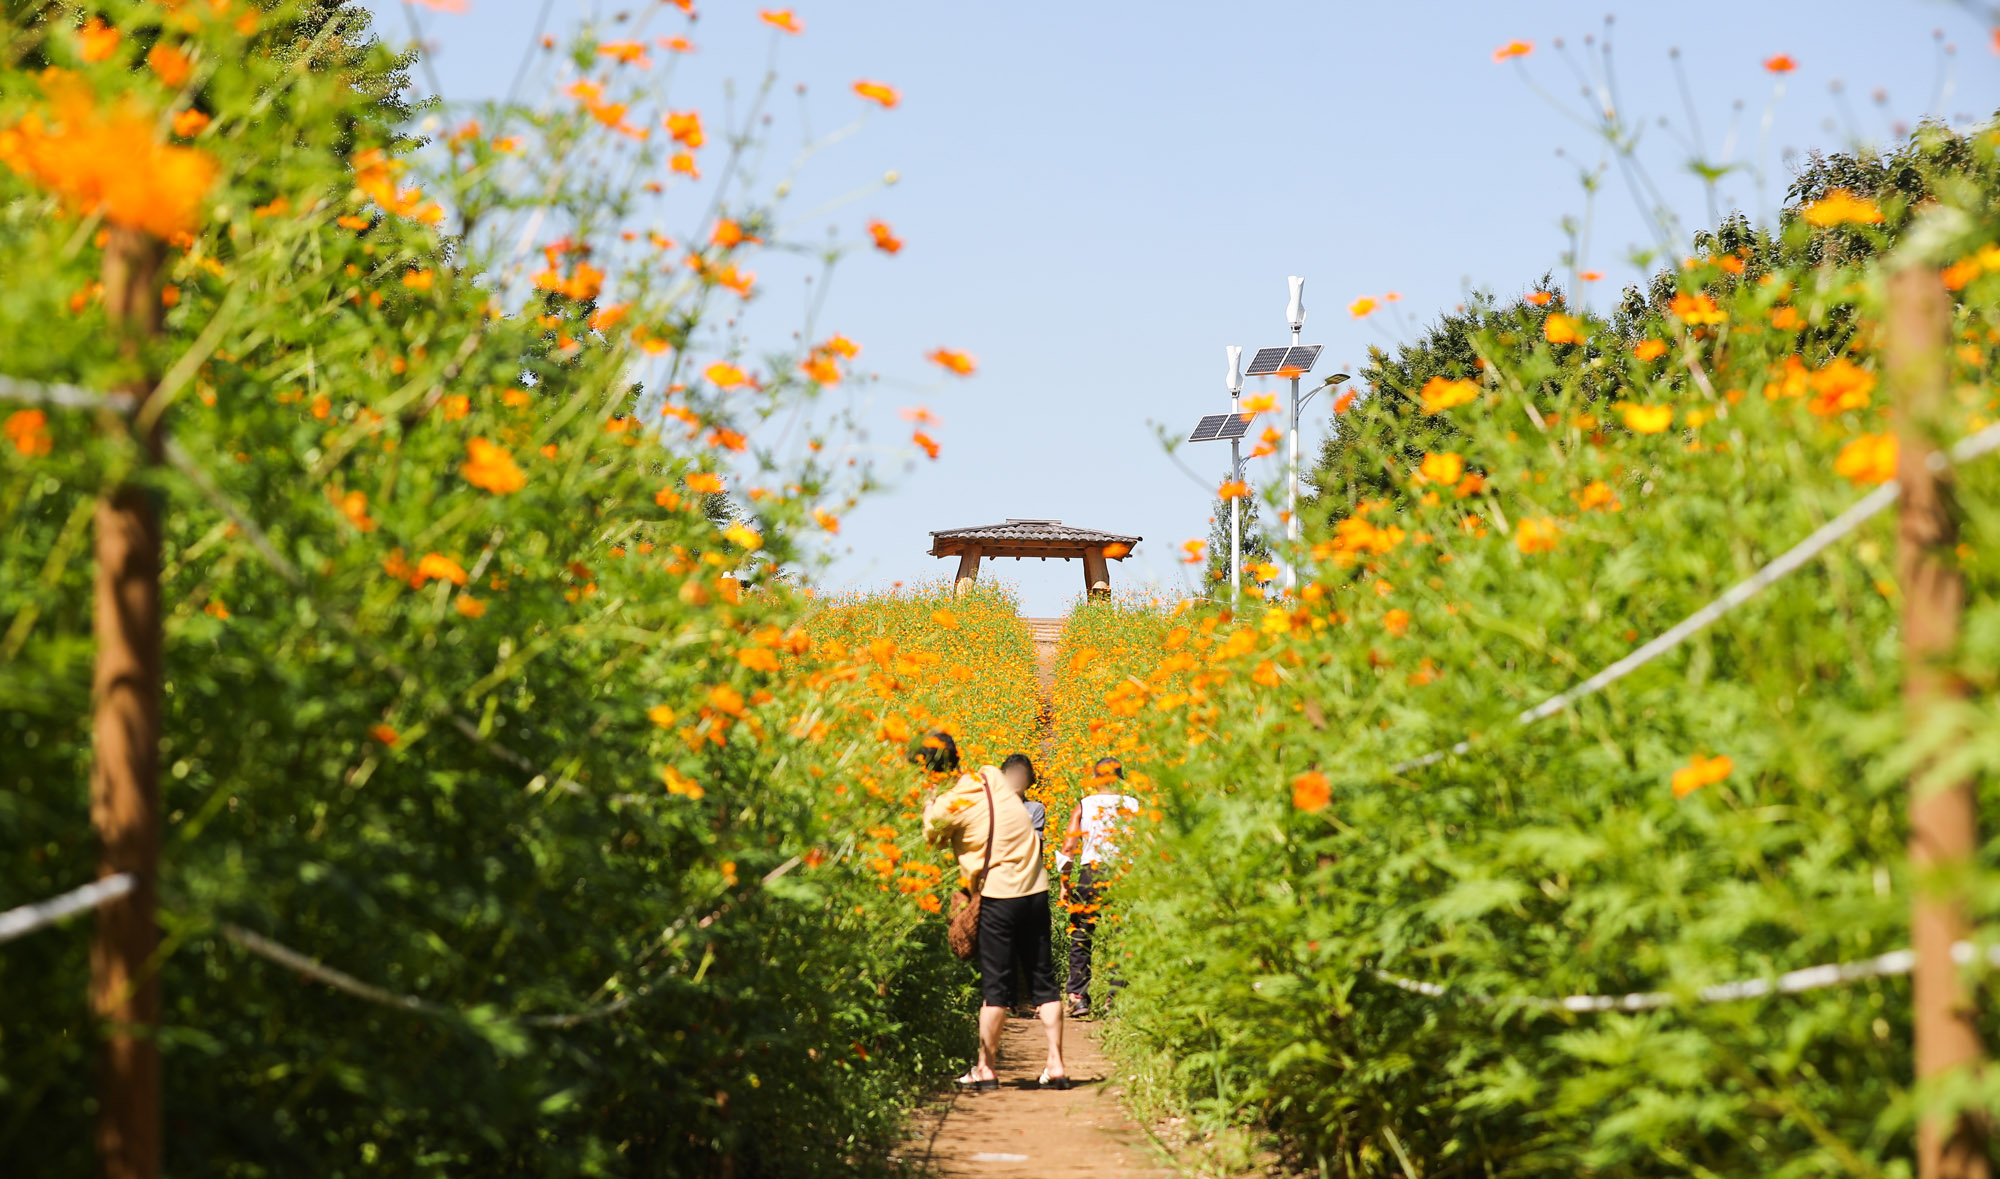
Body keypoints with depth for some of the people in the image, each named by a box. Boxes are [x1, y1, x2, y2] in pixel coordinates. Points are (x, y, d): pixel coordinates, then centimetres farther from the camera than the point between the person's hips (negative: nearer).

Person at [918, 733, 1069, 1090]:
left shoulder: (944, 807, -11)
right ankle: (1056, 1065, 9)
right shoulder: (992, 777, 4)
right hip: (1036, 889, 5)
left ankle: (985, 1069, 10)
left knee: (995, 985, 3)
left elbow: (932, 843, 6)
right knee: (1043, 981, 10)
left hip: (998, 895, -5)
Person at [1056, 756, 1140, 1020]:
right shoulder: (1133, 805, 3)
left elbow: (1068, 847, 0)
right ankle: (1114, 996, 5)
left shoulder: (1084, 806, 4)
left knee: (1081, 937, 8)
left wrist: (1065, 883, 6)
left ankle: (1079, 997, 3)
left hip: (1091, 871, 0)